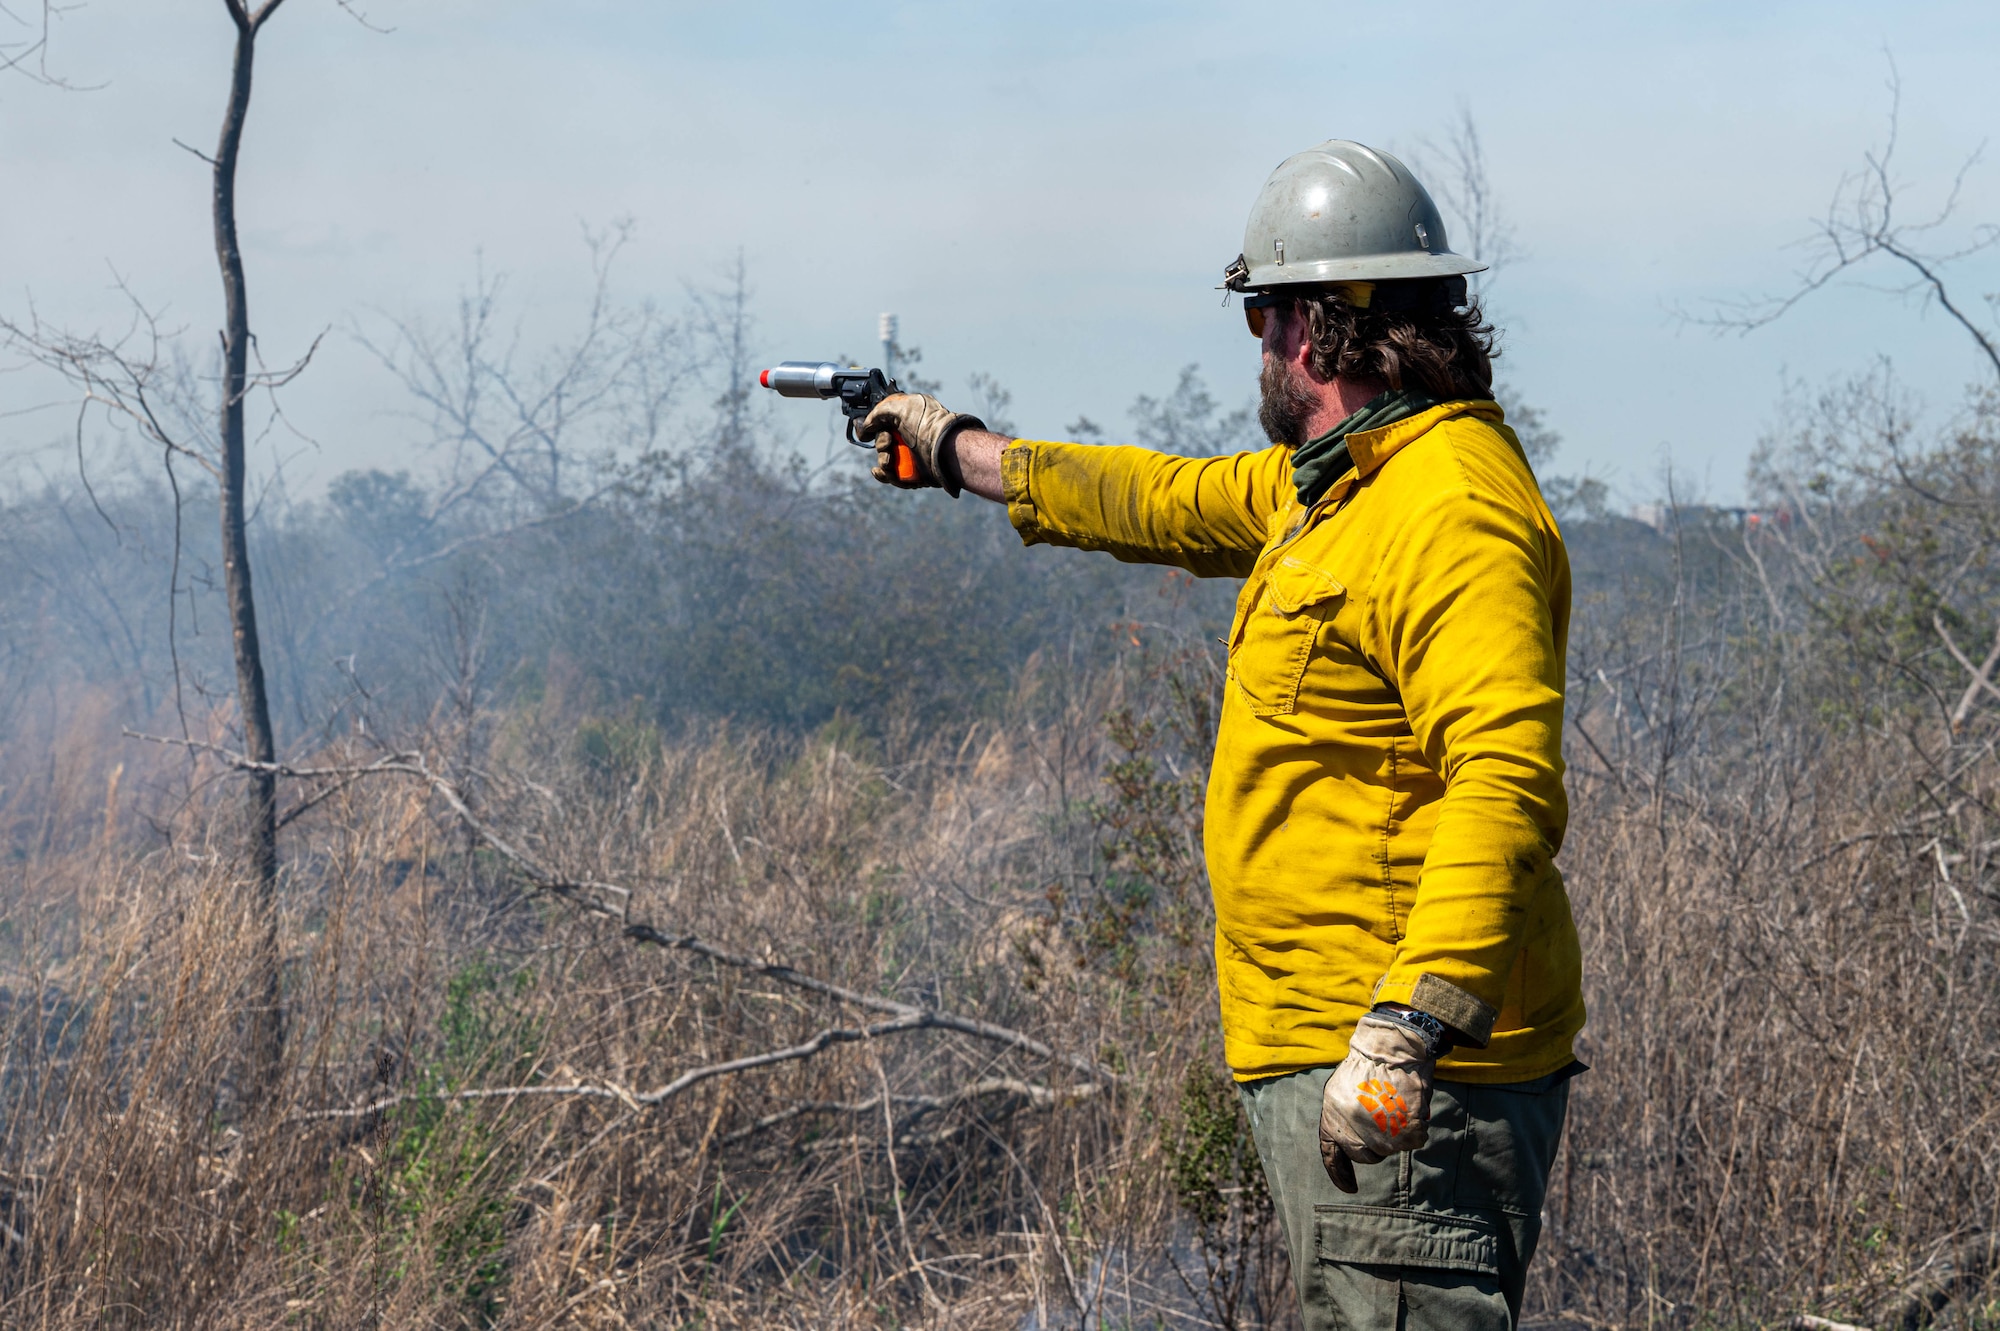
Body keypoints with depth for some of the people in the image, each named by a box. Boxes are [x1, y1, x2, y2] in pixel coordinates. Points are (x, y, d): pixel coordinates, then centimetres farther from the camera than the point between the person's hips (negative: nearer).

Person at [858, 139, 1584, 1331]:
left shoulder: (1454, 514, -17)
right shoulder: (1337, 483, 16)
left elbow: (1506, 783, -27)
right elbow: (1180, 504, 34)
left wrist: (1408, 1030, -33)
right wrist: (960, 451, 43)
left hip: (1405, 1067, -11)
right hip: (1331, 1052, 11)